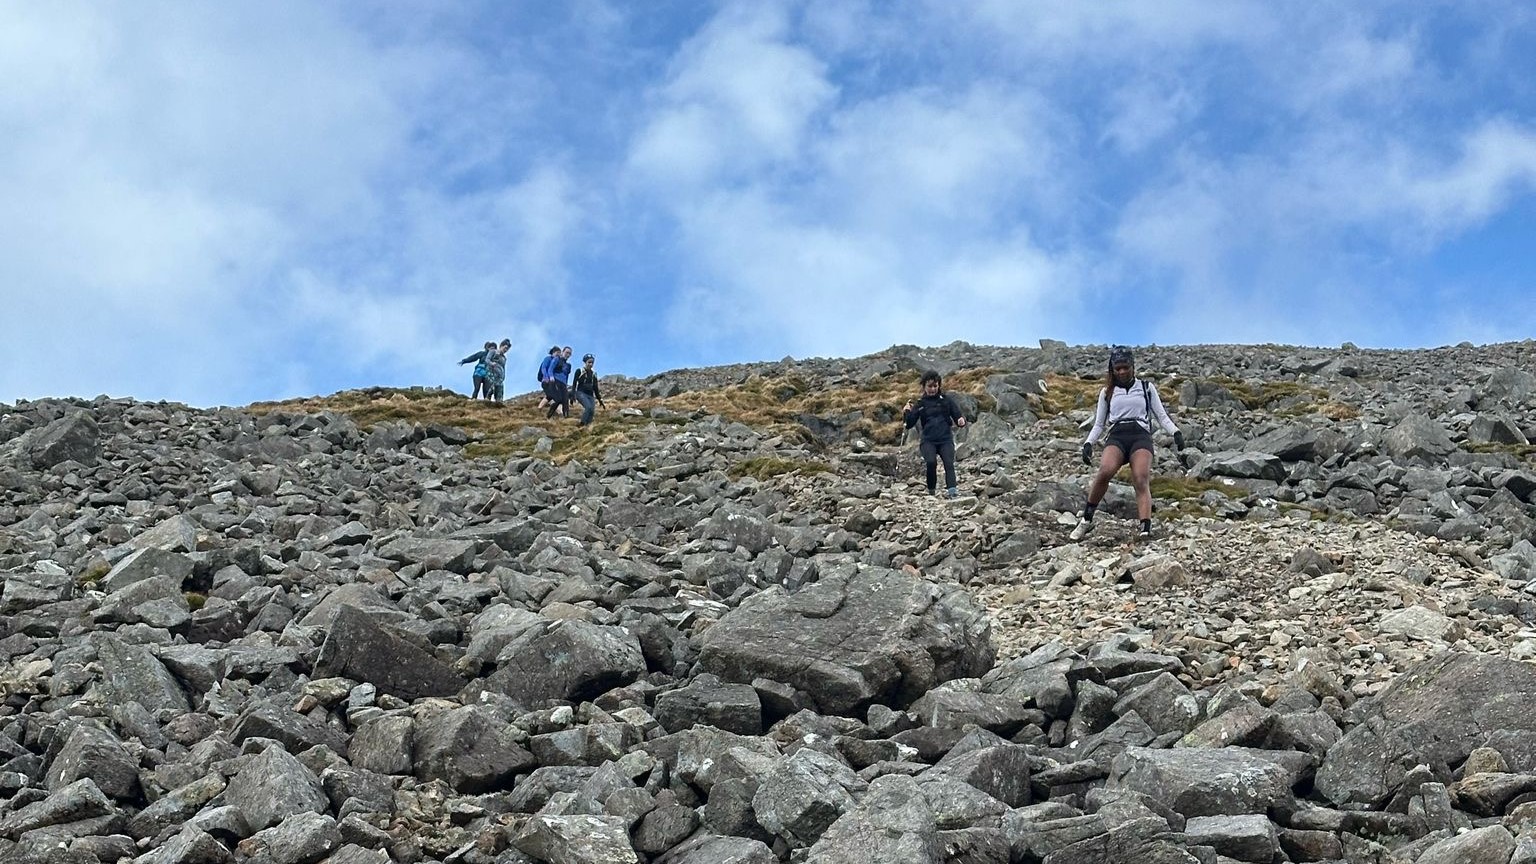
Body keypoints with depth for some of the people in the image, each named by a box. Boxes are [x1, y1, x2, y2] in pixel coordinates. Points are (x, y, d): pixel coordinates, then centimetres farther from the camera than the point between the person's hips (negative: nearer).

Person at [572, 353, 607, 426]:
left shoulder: (593, 374, 15)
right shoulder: (579, 371, 2)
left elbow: (595, 388, 18)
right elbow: (574, 384, -2)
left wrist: (600, 400, 14)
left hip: (590, 395, 5)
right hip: (581, 393, -5)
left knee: (592, 411, -13)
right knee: (589, 407, -29)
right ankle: (582, 425, -21)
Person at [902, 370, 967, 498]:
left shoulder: (946, 400, 10)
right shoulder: (920, 403, 10)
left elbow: (957, 415, 8)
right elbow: (909, 424, 8)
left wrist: (961, 420, -16)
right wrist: (906, 413, -13)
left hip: (945, 439, 0)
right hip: (928, 440, 0)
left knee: (949, 462, -25)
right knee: (931, 461, -27)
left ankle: (952, 489, -40)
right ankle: (931, 490, -8)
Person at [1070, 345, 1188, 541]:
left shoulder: (1146, 388, 17)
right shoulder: (1107, 392, 21)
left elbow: (1162, 416, 13)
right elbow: (1099, 424, 22)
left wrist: (1176, 433, -4)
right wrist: (1088, 444, 4)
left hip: (1141, 435, 0)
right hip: (1117, 436, 1)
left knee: (1141, 481, -26)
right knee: (1105, 471, -31)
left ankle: (1146, 529, -38)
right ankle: (1086, 520, -22)